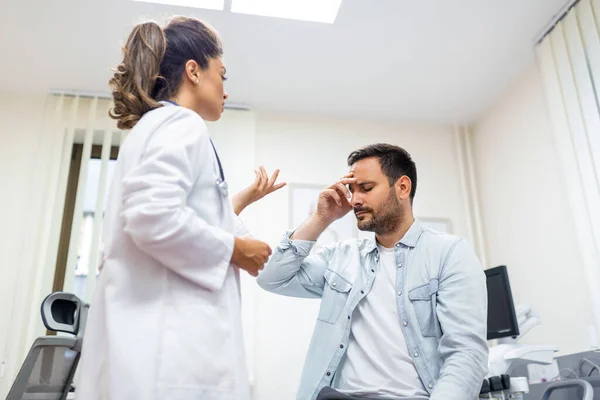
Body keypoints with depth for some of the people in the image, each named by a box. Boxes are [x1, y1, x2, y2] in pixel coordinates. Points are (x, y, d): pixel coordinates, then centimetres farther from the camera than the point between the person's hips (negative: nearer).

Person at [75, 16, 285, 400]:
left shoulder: (155, 125, 24)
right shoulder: (181, 124, -7)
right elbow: (153, 218, -24)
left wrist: (242, 200, 30)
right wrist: (236, 248, -10)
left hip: (159, 331, 10)